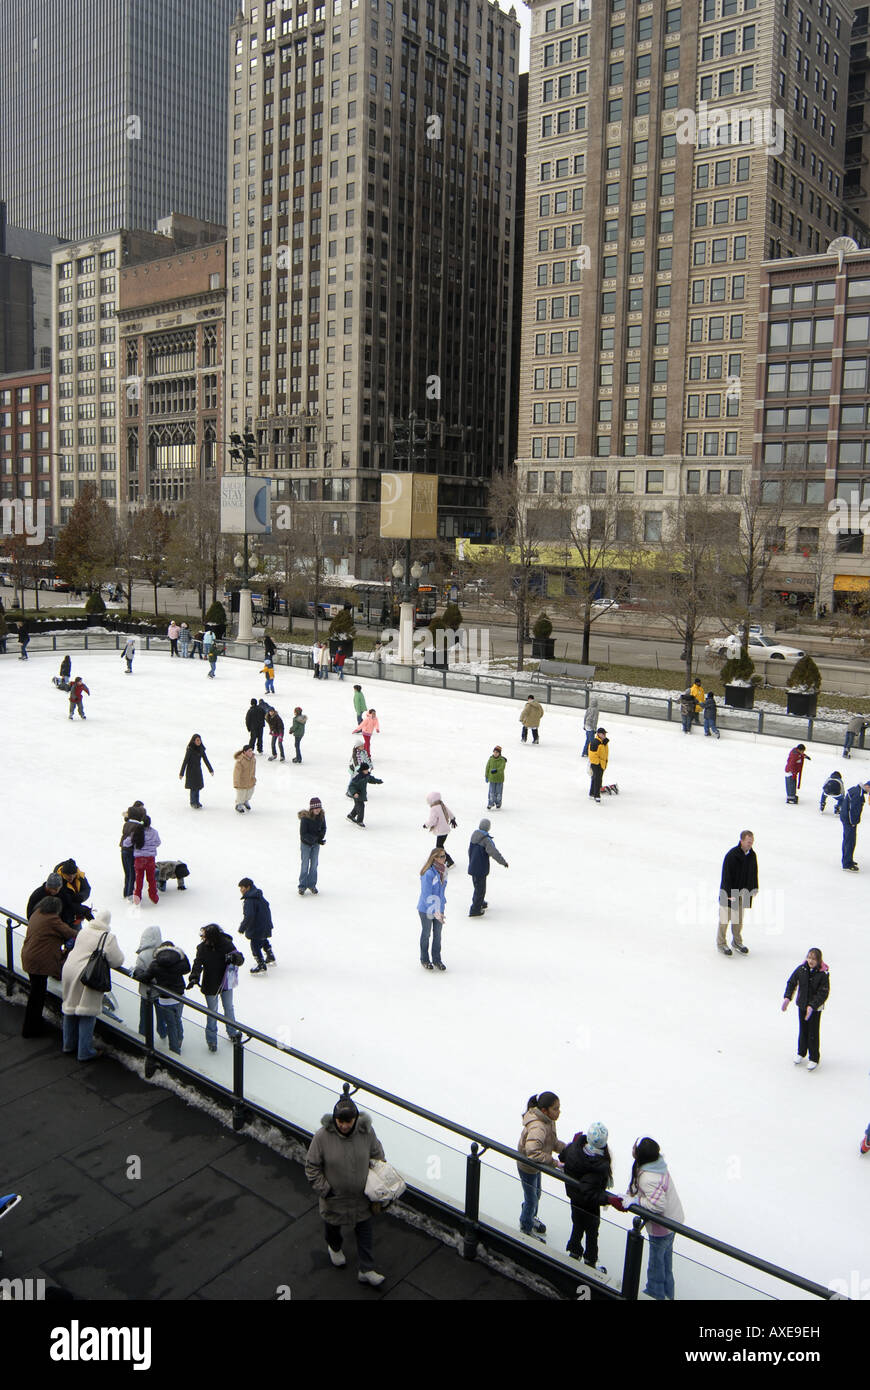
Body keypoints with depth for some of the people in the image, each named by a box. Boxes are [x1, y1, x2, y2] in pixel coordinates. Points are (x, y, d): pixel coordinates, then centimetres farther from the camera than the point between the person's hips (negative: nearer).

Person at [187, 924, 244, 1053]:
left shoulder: (227, 944, -17)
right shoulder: (202, 947, -16)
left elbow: (240, 960, -12)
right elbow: (198, 964, -21)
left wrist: (236, 957, -36)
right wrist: (194, 978, -39)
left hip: (226, 983, 1)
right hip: (210, 986, -1)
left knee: (228, 1008, 20)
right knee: (212, 1013, 9)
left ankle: (232, 1032, 41)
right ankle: (211, 1040, 25)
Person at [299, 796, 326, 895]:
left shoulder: (321, 816, -10)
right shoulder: (305, 818, -24)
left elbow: (323, 828, 4)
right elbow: (303, 834, -22)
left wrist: (320, 838, -15)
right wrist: (316, 839, -28)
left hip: (316, 844, 4)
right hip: (306, 844, -4)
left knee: (314, 864, 11)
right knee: (305, 865, 2)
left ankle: (312, 885, 25)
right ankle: (302, 886, 15)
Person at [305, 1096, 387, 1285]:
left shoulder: (366, 1132, -20)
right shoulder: (323, 1136, -27)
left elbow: (377, 1157, -2)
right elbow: (312, 1166, -15)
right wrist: (324, 1190, -15)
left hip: (361, 1197, 1)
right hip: (334, 1197, -1)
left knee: (364, 1233, 13)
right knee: (332, 1226, 27)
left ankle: (366, 1271, 31)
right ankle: (334, 1248, 58)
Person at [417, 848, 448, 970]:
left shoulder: (443, 870, -3)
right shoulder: (428, 874, -27)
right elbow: (427, 895, -26)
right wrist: (435, 911, -28)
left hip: (439, 908, 6)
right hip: (426, 909, -6)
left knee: (438, 934, 14)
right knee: (426, 934, 13)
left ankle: (437, 960, 29)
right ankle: (424, 960, 31)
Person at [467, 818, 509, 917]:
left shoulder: (474, 835, 2)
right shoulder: (486, 839, -22)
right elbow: (494, 852, -21)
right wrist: (504, 862, -12)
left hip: (472, 866, 8)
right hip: (481, 868, -8)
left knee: (478, 886, 25)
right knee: (480, 888, 2)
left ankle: (480, 903, 42)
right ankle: (475, 910, 6)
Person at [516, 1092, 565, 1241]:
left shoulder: (548, 1120, -10)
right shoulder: (538, 1127, -40)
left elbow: (553, 1142, 3)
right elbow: (533, 1152, -49)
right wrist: (554, 1163, -42)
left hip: (535, 1166, 8)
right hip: (527, 1168, -8)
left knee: (536, 1193, 30)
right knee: (531, 1199, 15)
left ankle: (531, 1218, 57)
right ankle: (526, 1229, 41)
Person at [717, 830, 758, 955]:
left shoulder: (752, 855, -1)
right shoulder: (732, 855, -21)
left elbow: (754, 873, 14)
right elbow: (726, 875, -20)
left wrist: (754, 889, 13)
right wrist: (729, 893, -20)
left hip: (743, 892, 6)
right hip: (729, 891, -6)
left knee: (739, 918, 16)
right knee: (725, 918, 3)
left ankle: (737, 941, 31)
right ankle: (721, 943, 17)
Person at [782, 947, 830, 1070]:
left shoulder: (823, 974, -19)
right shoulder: (801, 969, -9)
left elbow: (823, 993, -19)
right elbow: (791, 983, 1)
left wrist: (812, 1006, -27)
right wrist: (787, 997, -11)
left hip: (815, 1008, -3)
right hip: (802, 1005, 3)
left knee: (813, 1033, 2)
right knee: (802, 1030, 16)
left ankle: (814, 1059, 19)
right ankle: (801, 1053, 36)